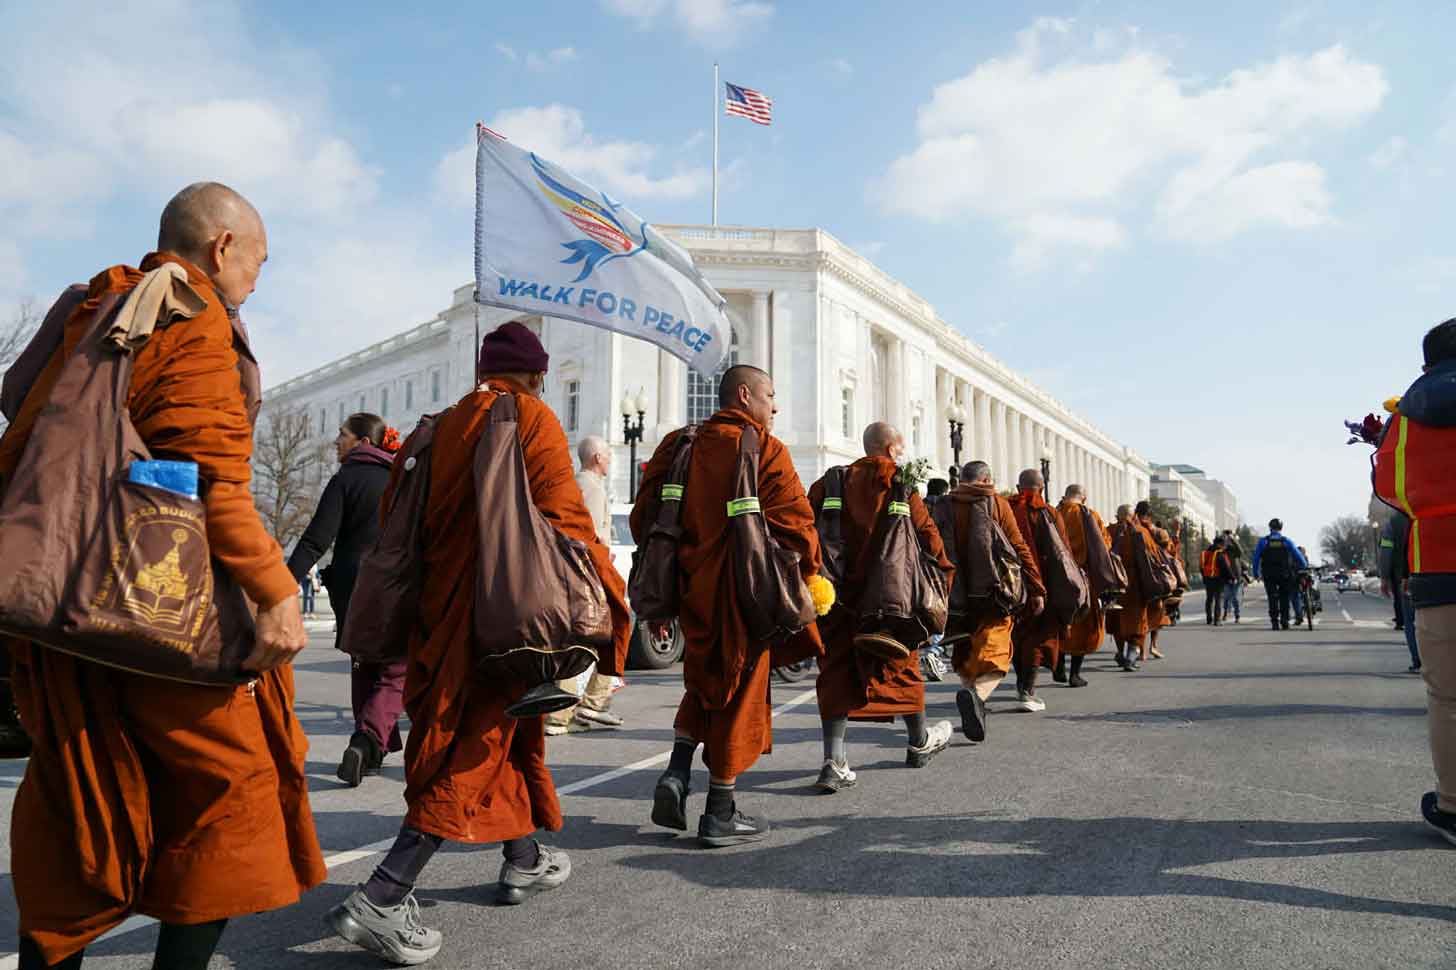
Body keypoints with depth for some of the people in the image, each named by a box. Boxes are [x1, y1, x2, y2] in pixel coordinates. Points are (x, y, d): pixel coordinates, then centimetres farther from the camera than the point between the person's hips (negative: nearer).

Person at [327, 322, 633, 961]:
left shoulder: (443, 425, 13)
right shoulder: (531, 418, -6)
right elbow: (563, 516, -15)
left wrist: (425, 599, 21)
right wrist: (608, 597, -8)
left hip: (441, 604, 7)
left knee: (498, 724, 20)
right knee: (479, 741, -3)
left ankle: (524, 861, 33)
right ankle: (383, 898, -9)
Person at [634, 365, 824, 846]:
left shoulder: (682, 447, 10)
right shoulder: (764, 449, -8)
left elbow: (645, 516, 10)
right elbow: (795, 523, -14)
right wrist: (808, 572, 2)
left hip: (693, 587, 6)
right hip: (744, 593, -5)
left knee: (705, 681, 24)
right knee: (739, 692, 5)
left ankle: (676, 772, 6)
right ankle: (720, 814, 13)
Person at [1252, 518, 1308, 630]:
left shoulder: (1263, 541, -1)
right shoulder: (1286, 541, -1)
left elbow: (1255, 559, -1)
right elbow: (1298, 556, 3)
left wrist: (1255, 574, 7)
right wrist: (1305, 567, 19)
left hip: (1268, 575, 0)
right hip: (1284, 574, 0)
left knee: (1272, 598, 7)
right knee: (1284, 598, 13)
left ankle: (1274, 621, 0)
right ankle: (1285, 621, 8)